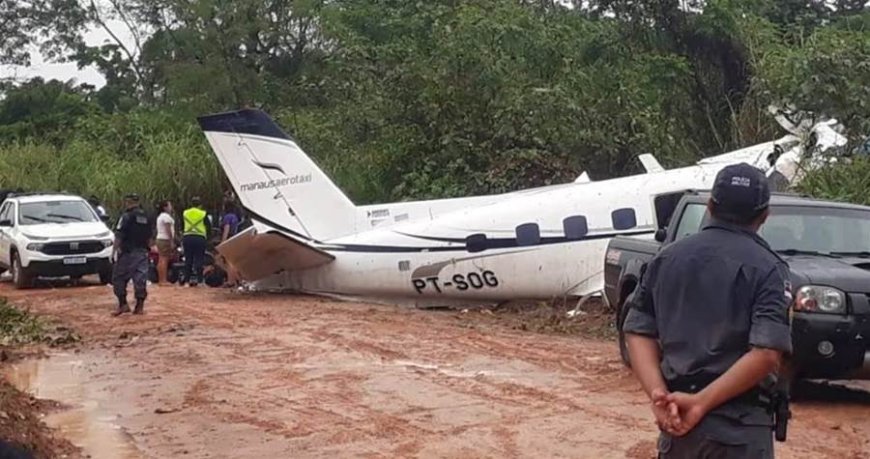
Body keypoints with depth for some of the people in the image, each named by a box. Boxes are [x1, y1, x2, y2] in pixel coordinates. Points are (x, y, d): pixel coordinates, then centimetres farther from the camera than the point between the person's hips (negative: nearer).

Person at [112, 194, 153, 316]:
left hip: (128, 253, -6)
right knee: (140, 279, 6)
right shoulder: (146, 218, 12)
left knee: (119, 278, 4)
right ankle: (140, 306, 7)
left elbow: (118, 236, -14)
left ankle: (123, 304, -1)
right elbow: (149, 237, 18)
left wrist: (115, 250, -10)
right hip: (142, 253, 6)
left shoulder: (126, 217, -10)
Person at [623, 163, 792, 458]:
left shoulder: (667, 258, 9)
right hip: (739, 426, -4)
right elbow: (766, 354, -18)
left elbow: (638, 332, 3)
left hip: (676, 417, 5)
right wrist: (701, 403, -16)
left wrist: (658, 393, -9)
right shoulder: (766, 267, -6)